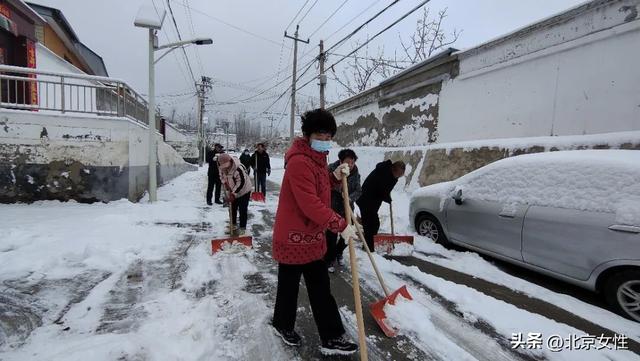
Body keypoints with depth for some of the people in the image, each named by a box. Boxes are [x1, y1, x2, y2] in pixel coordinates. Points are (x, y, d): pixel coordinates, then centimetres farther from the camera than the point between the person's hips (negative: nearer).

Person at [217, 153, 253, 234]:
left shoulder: (238, 168, -34)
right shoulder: (222, 168, -10)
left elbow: (241, 183, -30)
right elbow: (222, 177, 5)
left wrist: (233, 194, -29)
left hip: (243, 191, -7)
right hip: (232, 192, 7)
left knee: (242, 210, -3)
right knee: (232, 209, 15)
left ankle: (242, 228, 9)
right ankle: (233, 225, 33)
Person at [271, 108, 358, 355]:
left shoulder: (317, 159, 9)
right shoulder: (299, 161, -24)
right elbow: (310, 204, -28)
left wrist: (335, 177, -1)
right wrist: (340, 225, -23)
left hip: (313, 235, 9)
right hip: (293, 236, -9)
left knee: (320, 287, 13)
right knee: (289, 285, 13)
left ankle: (331, 338, 25)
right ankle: (282, 324, 39)